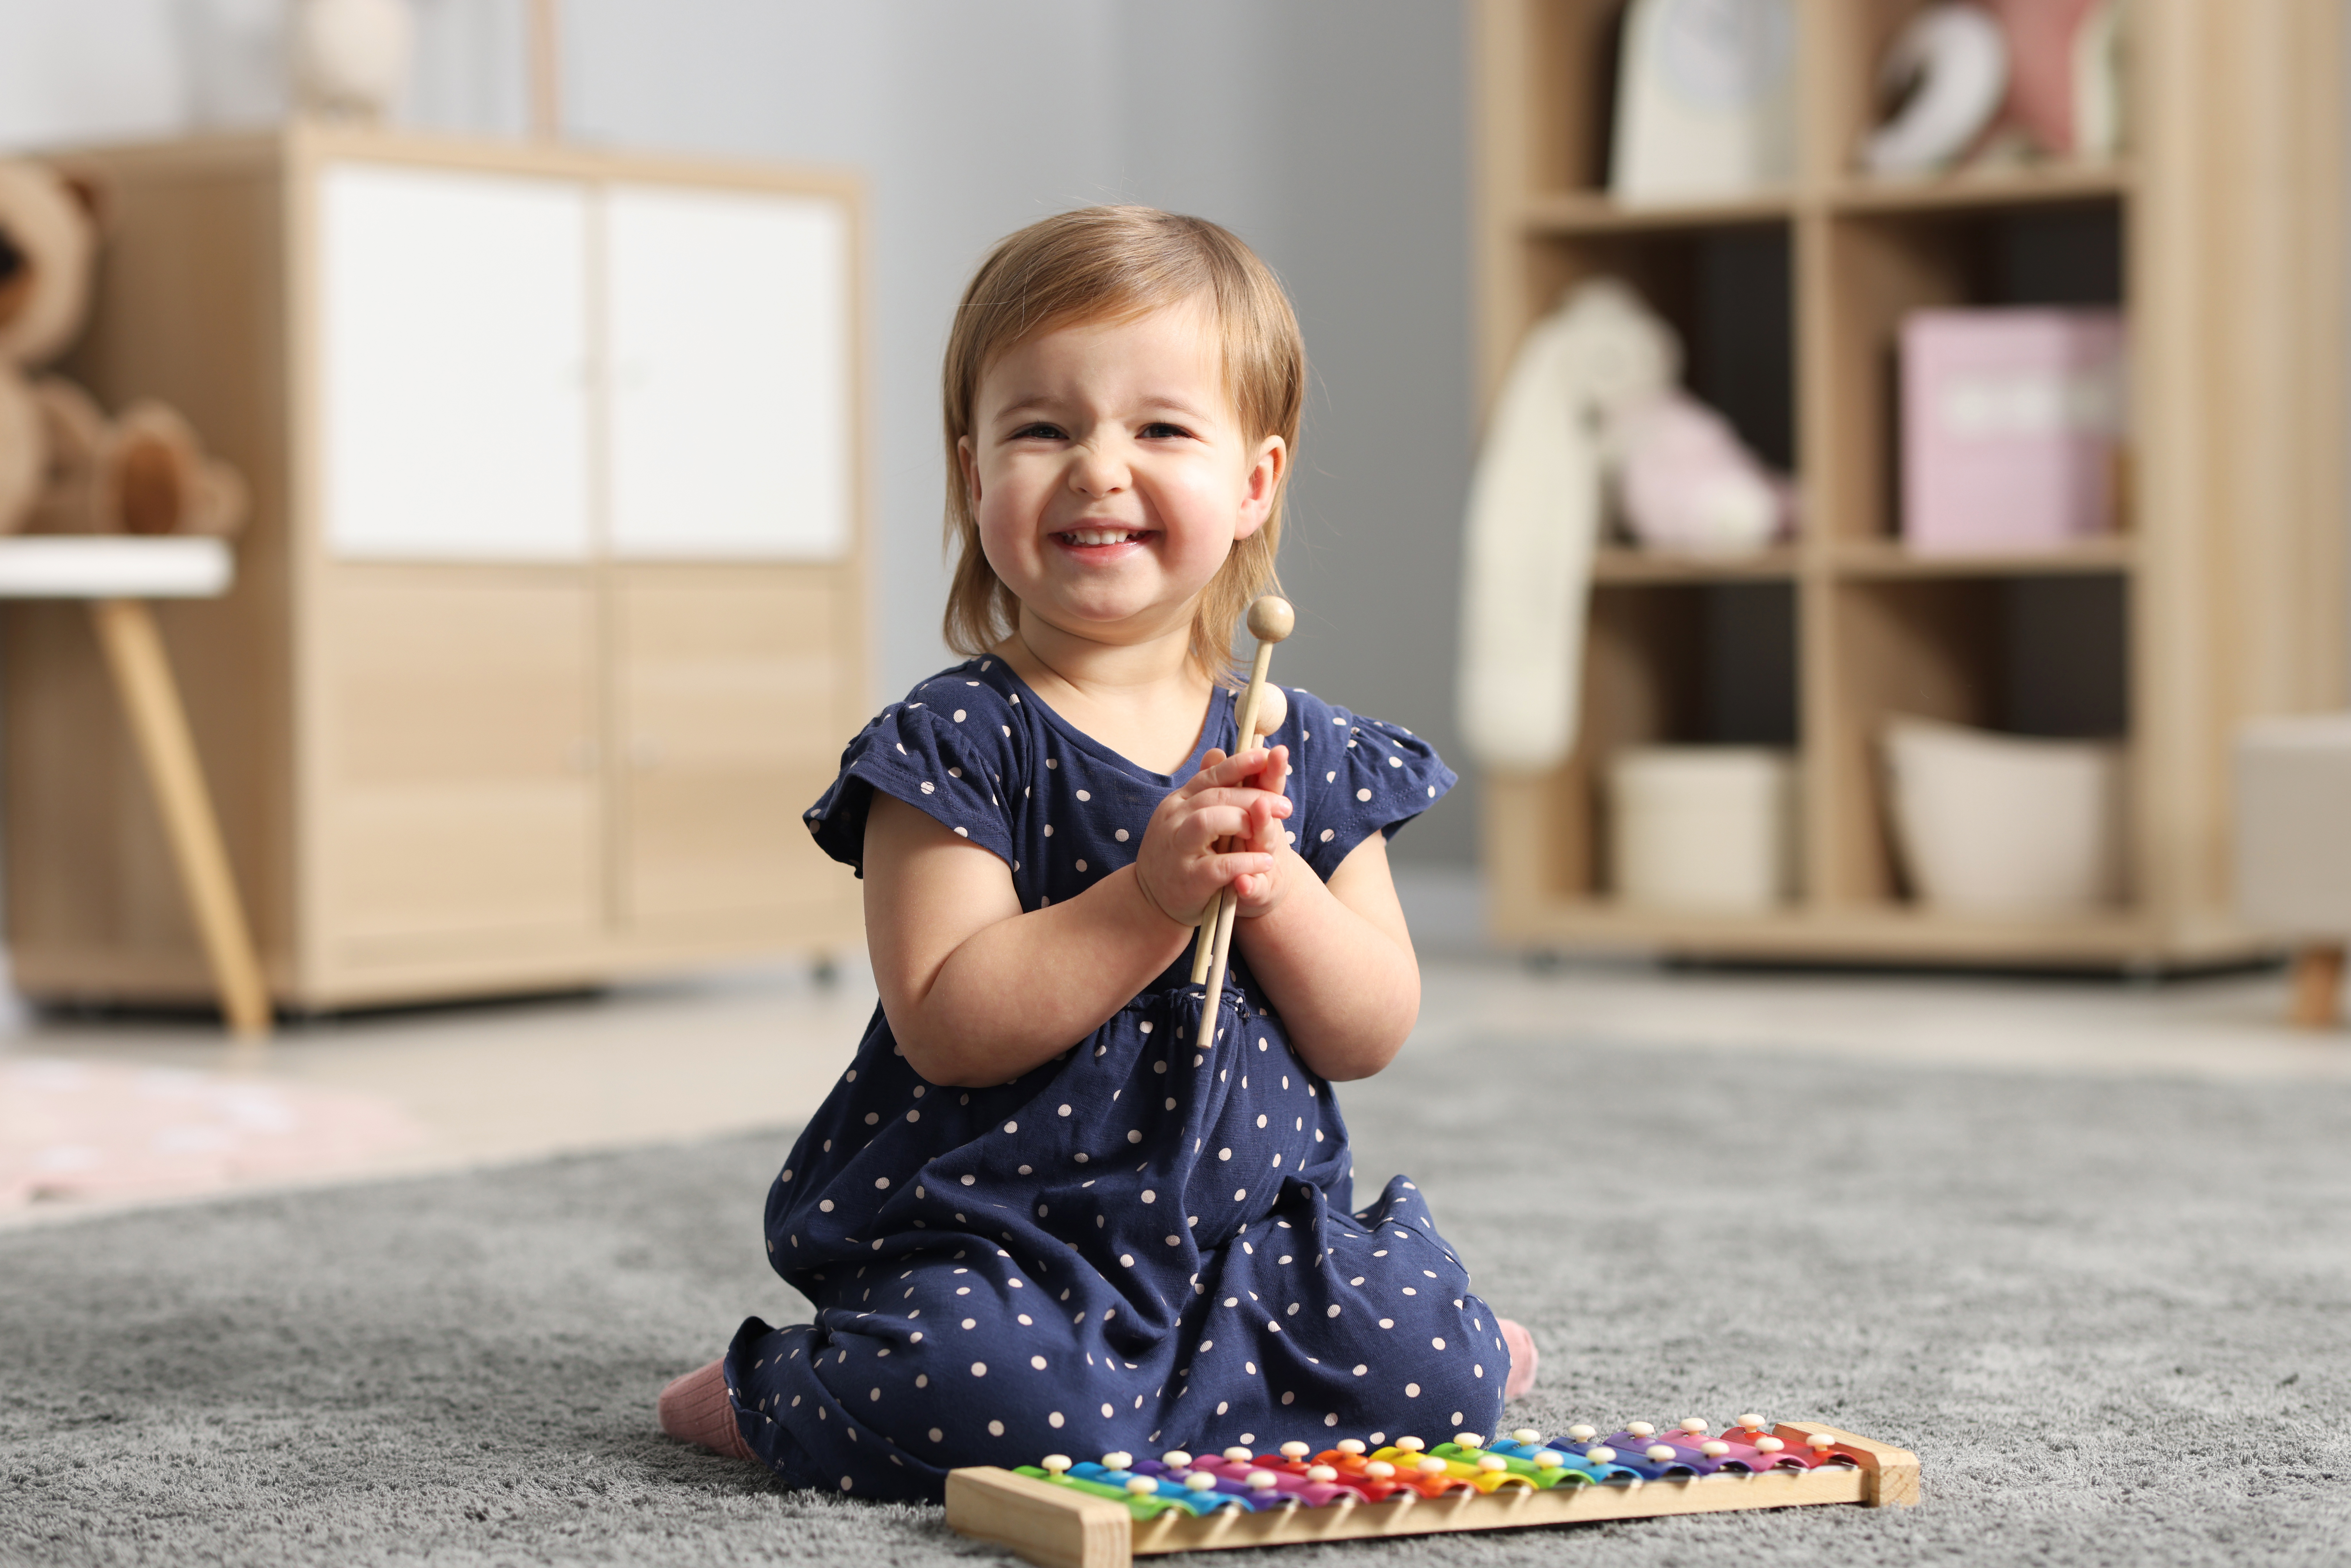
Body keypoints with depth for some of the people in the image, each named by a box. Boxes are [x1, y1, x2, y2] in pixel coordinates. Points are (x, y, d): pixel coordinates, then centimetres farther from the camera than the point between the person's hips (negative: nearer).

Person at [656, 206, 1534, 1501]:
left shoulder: (1311, 757, 6)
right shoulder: (954, 745, -7)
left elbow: (1371, 1035, 3)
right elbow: (947, 1028, -16)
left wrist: (1274, 890, -15)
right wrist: (1151, 898, -24)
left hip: (1248, 1231, 4)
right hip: (981, 1241, -3)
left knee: (1432, 1371, -17)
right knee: (1005, 1403, -30)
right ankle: (775, 1395, 1)